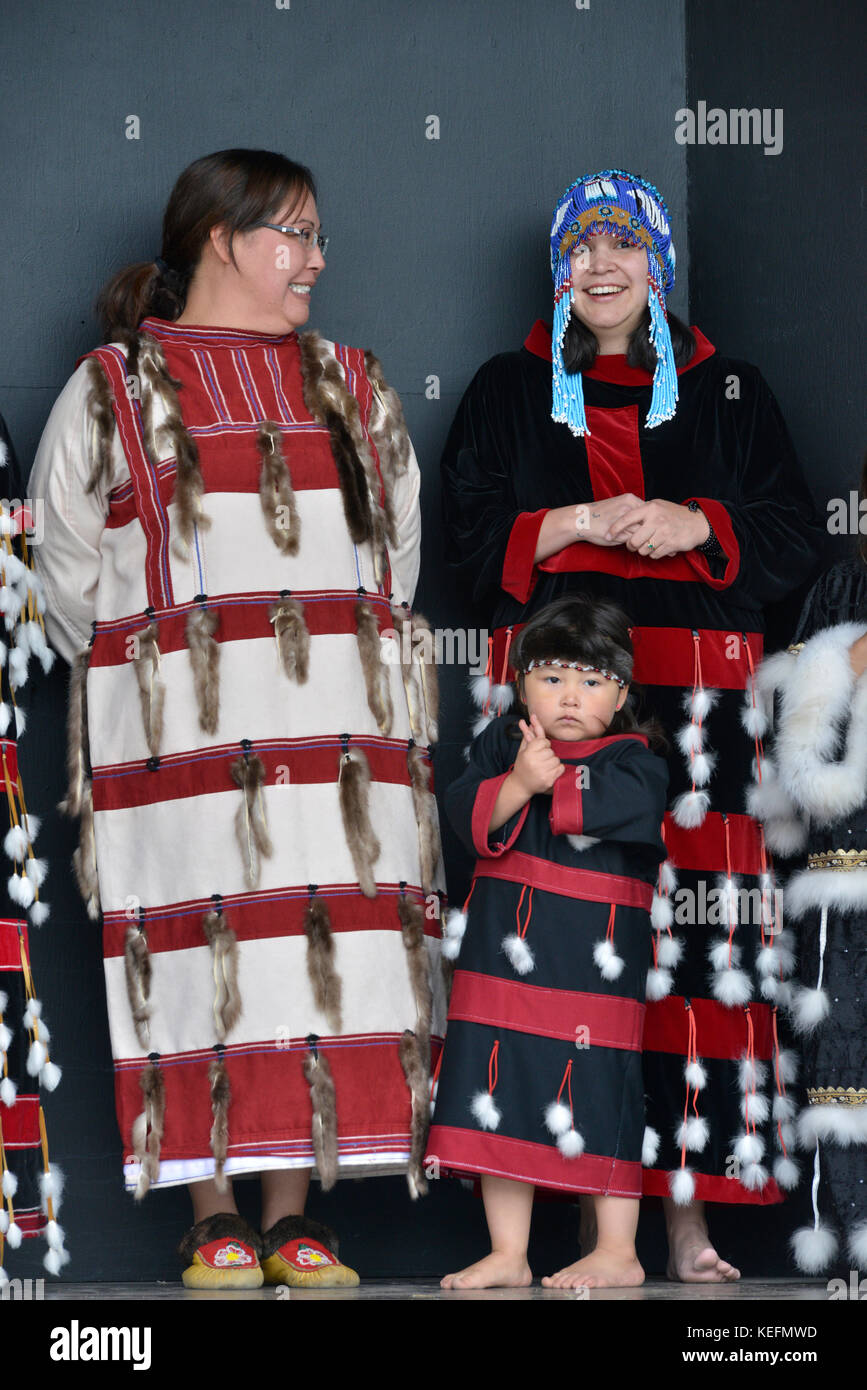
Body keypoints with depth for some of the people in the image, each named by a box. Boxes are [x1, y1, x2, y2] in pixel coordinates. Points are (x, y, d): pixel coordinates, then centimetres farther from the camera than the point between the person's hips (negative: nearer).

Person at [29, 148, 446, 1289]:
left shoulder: (352, 389, 18)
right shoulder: (113, 392, 6)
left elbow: (398, 551, 19)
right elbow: (74, 576, 7)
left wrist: (351, 665, 10)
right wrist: (153, 680, 4)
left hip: (341, 719, 3)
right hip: (184, 724, -3)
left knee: (329, 947, -3)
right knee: (203, 950, -7)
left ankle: (294, 1215, 2)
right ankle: (214, 1217, -2)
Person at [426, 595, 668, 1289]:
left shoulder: (630, 759, -2)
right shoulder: (499, 744, 8)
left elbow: (626, 806, -24)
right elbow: (468, 814, -7)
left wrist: (548, 780, -15)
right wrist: (518, 782, -24)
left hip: (593, 967, -4)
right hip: (500, 959, 4)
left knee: (597, 1095, -1)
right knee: (499, 1099, 6)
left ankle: (618, 1251, 12)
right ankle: (508, 1254, 16)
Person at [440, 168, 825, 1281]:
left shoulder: (724, 390, 15)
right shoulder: (510, 391, 15)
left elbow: (793, 534, 10)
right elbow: (468, 533, 8)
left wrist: (698, 525, -8)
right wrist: (575, 523, -7)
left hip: (692, 690, 0)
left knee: (696, 937, -8)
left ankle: (689, 1203, -6)